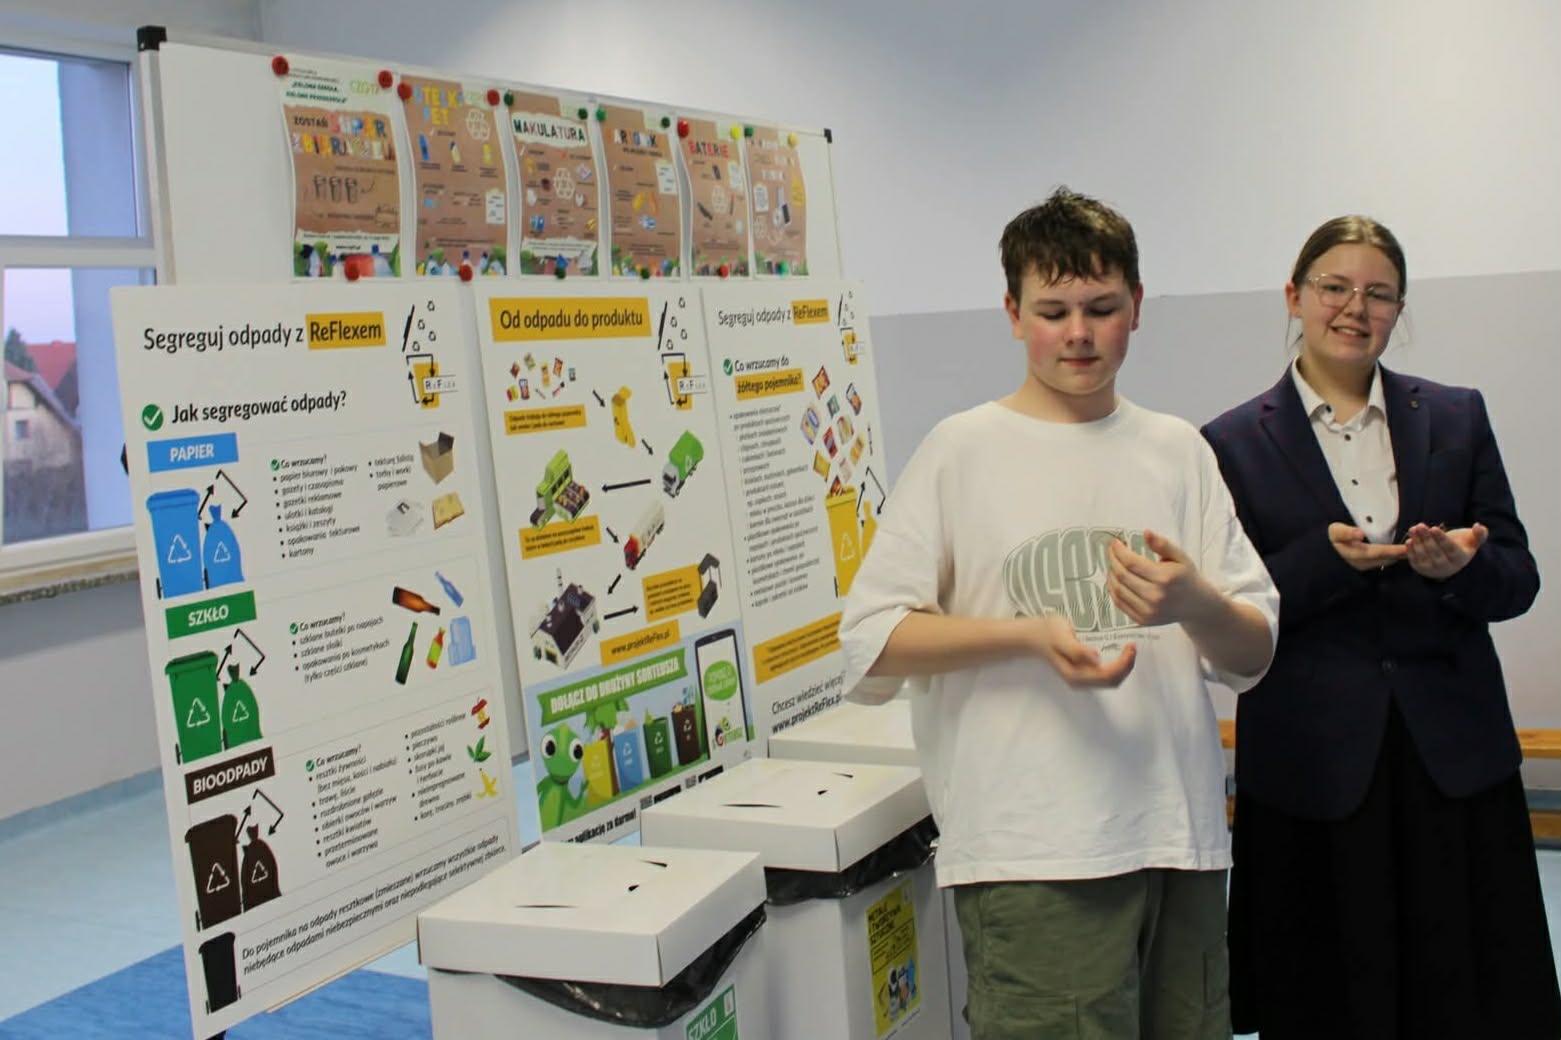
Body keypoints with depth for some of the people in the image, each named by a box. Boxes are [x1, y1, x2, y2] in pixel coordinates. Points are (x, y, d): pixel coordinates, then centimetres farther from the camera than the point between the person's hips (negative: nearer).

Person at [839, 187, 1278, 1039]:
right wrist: (1029, 633, -16)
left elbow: (1254, 655, 9)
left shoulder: (1177, 451, 10)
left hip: (1181, 836, 4)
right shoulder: (961, 450, 0)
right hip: (1036, 852, -4)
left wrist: (1195, 604, -13)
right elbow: (870, 643, -4)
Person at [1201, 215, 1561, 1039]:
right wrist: (1326, 559, -18)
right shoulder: (1236, 442, 1)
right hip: (1314, 763, -2)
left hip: (1454, 754, 2)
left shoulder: (1456, 417, 9)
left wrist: (1458, 567, -15)